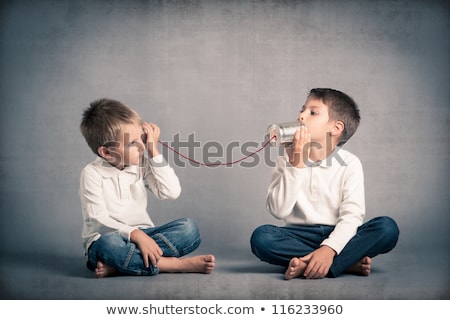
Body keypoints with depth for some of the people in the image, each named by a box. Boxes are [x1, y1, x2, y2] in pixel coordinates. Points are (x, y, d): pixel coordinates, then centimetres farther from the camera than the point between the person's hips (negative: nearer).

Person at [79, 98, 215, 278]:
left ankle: (118, 264, -27)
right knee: (109, 245, -40)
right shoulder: (92, 174, -10)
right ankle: (177, 264, -27)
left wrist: (154, 152, -9)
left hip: (141, 236, 5)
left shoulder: (142, 164, 3)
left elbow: (171, 192, -8)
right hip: (106, 238, -5)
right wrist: (134, 234, -31)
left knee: (188, 228, -17)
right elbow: (97, 221, -17)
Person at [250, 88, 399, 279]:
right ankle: (349, 262, -22)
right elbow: (278, 211, -11)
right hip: (300, 236, 1)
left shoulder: (349, 164, -3)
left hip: (337, 236, 0)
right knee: (261, 237, -29)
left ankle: (308, 266, -28)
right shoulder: (287, 159, 1)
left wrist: (329, 249, -30)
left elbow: (352, 215, -13)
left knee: (387, 228, -24)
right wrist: (296, 165, -18)